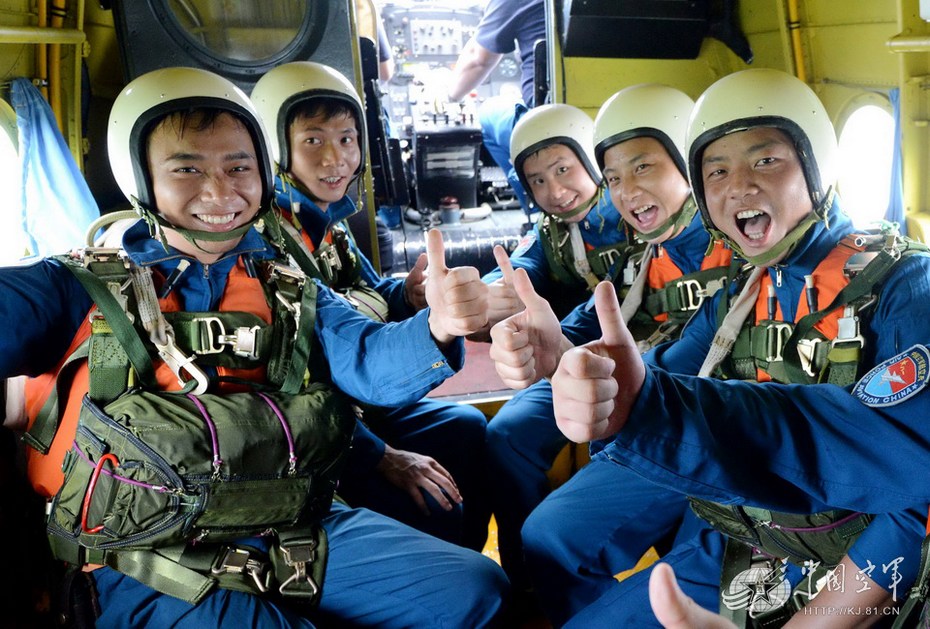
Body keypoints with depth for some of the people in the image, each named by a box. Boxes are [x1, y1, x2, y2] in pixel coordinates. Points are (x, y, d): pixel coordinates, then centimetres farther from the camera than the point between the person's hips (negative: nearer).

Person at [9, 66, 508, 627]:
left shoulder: (295, 297, 15)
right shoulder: (78, 291, 6)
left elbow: (372, 359, -1)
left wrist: (436, 327, -23)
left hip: (303, 534, 4)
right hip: (153, 565, -3)